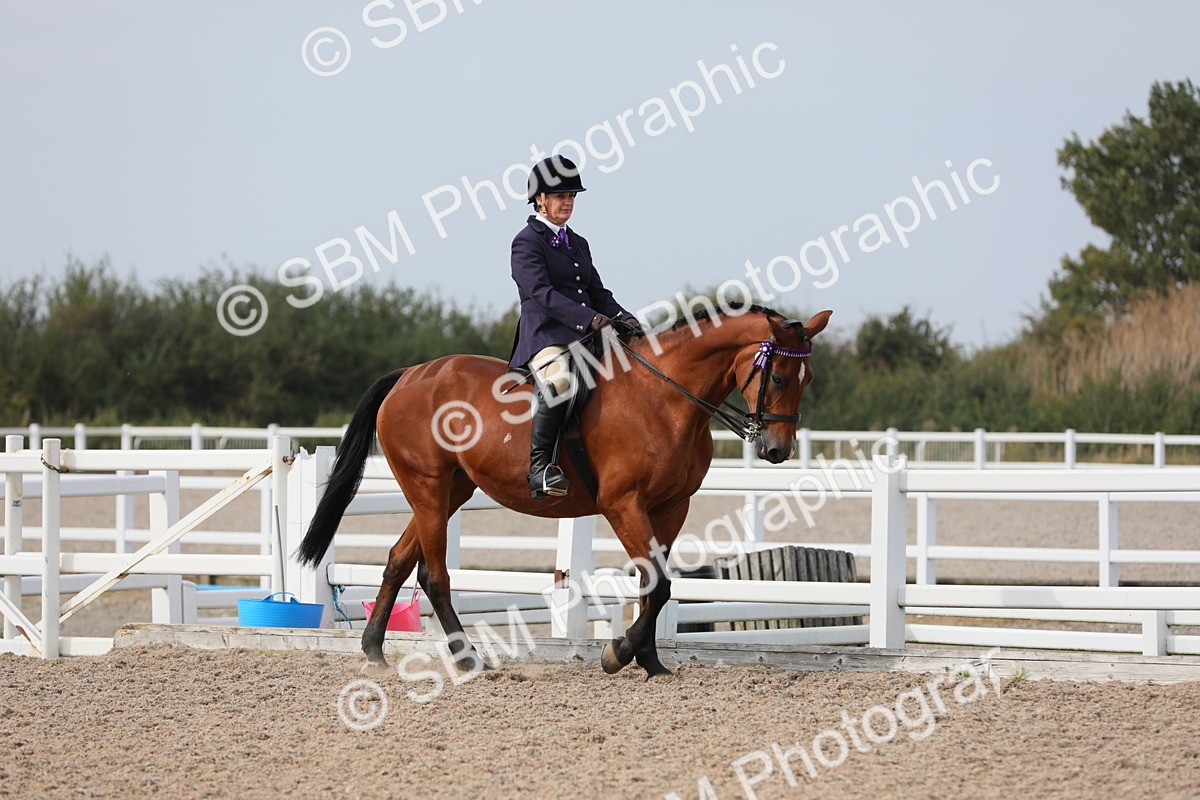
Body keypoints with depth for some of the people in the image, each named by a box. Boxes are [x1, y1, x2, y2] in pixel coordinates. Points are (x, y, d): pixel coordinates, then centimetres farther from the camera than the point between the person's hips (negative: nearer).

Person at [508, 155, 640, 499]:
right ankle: (540, 467, -33)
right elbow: (542, 293, -15)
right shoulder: (527, 242, -1)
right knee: (558, 380, -38)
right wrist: (589, 318, -26)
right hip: (545, 335, -8)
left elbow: (597, 292, 21)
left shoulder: (578, 244, 24)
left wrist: (622, 318, 0)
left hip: (586, 337, 8)